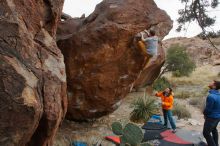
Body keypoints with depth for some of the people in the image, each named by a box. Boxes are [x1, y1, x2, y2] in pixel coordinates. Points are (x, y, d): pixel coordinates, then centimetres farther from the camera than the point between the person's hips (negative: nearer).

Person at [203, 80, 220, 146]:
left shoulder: (211, 96, -31)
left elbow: (208, 108, -23)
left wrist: (205, 114, -2)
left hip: (212, 117, -9)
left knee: (206, 133, 4)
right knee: (214, 129, 28)